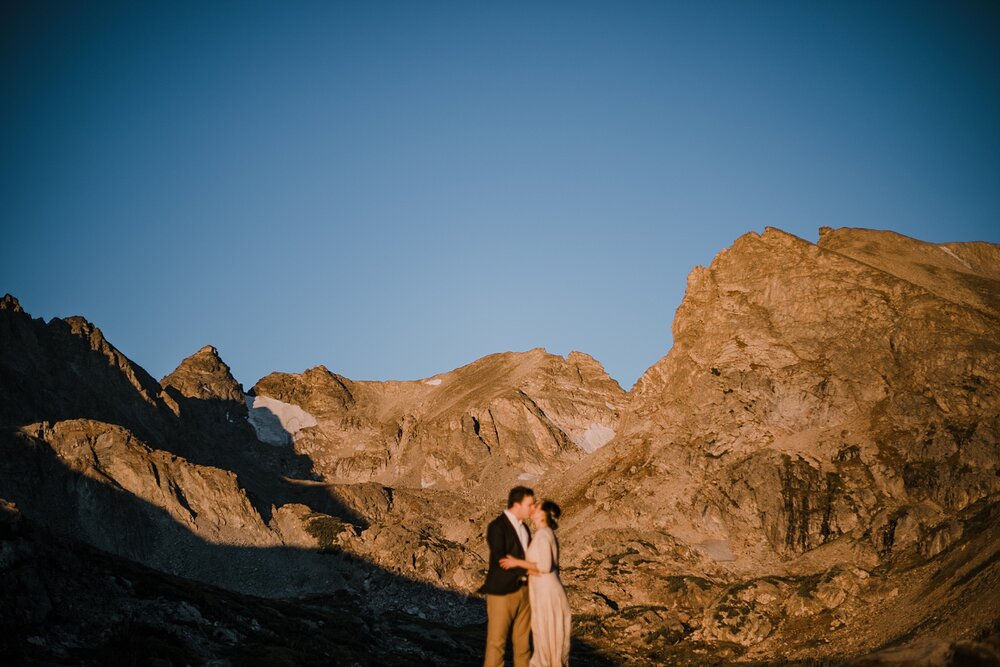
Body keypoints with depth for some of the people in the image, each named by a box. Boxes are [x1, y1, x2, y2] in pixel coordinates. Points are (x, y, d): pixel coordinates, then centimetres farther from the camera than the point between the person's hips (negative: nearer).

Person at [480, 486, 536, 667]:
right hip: (502, 591, -8)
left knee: (523, 638, 13)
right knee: (497, 641, -1)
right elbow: (500, 561, -23)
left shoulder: (522, 525, 10)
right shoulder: (497, 527, -16)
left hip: (523, 589, 8)